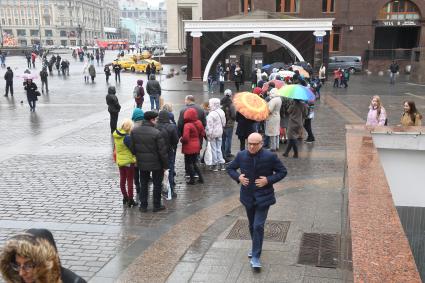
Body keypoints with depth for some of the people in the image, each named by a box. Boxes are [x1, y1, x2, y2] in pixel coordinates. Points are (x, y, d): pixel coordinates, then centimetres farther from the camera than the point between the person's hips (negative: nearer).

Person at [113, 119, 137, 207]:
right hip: (128, 161, -7)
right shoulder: (127, 137, -25)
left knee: (122, 180, 18)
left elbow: (116, 147, 7)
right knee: (130, 181, 4)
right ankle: (130, 200, 12)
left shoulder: (116, 135, -1)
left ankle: (125, 197, 31)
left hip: (120, 161, 7)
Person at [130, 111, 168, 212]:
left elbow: (132, 148, 4)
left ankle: (143, 205, 23)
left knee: (143, 184, 17)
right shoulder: (156, 133, -20)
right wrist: (165, 165, -5)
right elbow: (162, 151, -16)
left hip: (141, 163, 4)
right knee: (157, 184, 12)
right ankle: (157, 206, 21)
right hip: (156, 163, -4)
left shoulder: (134, 131, -4)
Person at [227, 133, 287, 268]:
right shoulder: (241, 155, -4)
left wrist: (269, 180, -18)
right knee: (252, 225, 19)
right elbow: (230, 168, 10)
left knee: (258, 226, -11)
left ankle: (255, 257, -3)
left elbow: (282, 171, -4)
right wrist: (238, 177, -10)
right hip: (248, 196, 4)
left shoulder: (270, 157, -13)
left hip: (263, 197, -4)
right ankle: (256, 247, 42)